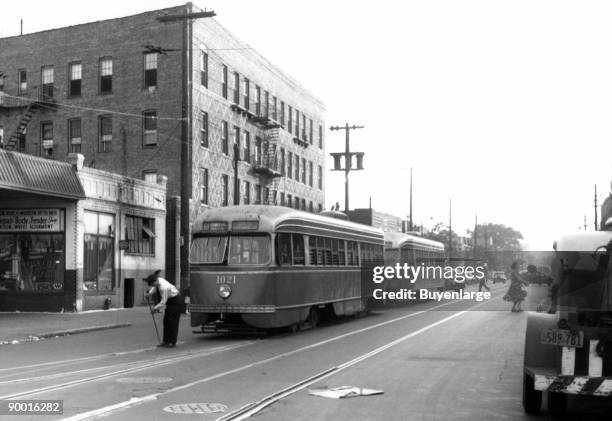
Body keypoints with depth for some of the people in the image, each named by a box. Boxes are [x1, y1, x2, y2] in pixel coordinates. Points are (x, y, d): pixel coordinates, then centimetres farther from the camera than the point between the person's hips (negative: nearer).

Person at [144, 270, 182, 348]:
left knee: (172, 321, -8)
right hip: (170, 300, 9)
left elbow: (163, 302, -27)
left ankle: (172, 342, -2)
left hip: (175, 301, -9)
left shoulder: (163, 287, -34)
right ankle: (166, 341, 9)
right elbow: (154, 288, 8)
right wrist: (150, 293, -10)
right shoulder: (157, 280, -11)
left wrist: (156, 308, -20)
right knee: (166, 320, 6)